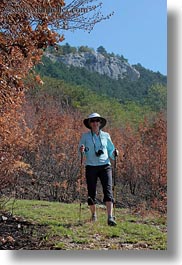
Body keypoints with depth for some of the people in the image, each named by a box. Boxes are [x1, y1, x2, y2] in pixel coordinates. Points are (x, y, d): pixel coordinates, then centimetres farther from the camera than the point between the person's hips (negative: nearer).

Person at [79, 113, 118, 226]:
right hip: (91, 167, 0)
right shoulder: (85, 136, 5)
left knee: (108, 190, -13)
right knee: (91, 192, 5)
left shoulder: (106, 135, 9)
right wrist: (81, 150, -19)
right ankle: (94, 215, 27)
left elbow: (110, 151, 17)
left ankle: (110, 218, -16)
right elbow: (81, 152, 4)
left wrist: (115, 153, -5)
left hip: (105, 166, 0)